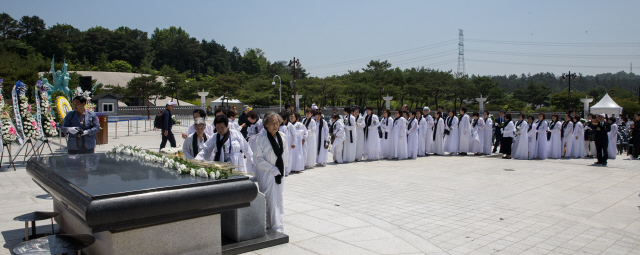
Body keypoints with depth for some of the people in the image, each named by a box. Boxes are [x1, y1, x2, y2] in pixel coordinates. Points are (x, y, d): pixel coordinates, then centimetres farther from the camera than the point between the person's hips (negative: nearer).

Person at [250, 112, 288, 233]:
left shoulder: (282, 136, 3)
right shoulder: (261, 137, -14)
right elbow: (257, 158, -14)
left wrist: (284, 167, 6)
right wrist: (273, 169, -15)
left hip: (279, 173, 6)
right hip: (266, 174, -6)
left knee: (278, 199, 12)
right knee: (271, 199, -5)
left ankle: (277, 224, 24)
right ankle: (275, 227, 6)